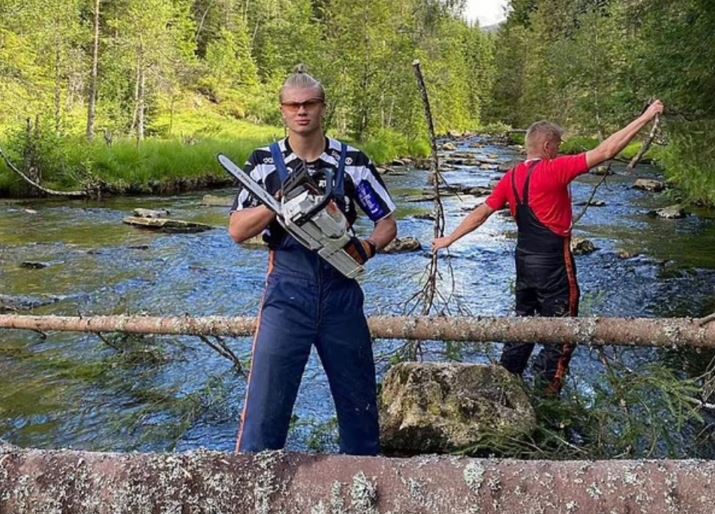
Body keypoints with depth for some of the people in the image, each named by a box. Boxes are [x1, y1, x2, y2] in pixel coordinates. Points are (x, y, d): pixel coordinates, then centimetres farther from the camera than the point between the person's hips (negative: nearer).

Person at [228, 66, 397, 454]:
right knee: (265, 404, -3)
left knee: (359, 400, 14)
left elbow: (387, 222, 7)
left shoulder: (352, 162, 3)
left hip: (340, 291, 2)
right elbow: (237, 230, -2)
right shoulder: (264, 162, 2)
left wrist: (369, 246, -14)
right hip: (287, 291, -1)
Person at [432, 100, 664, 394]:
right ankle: (546, 388, 10)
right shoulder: (553, 170, -16)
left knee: (524, 319, 21)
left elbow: (481, 213, 7)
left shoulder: (510, 178, 4)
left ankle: (508, 376, 30)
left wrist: (450, 238, 16)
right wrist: (646, 117, -14)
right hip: (553, 262, -7)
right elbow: (605, 152, -19)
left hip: (524, 259, 7)